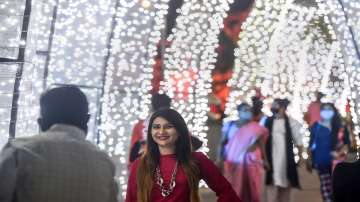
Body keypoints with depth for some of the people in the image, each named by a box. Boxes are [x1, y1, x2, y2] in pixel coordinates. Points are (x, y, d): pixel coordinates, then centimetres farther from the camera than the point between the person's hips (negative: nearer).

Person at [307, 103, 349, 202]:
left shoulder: (340, 127, 2)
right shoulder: (316, 126, 3)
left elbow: (347, 143, 3)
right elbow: (311, 145, 7)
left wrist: (340, 153, -13)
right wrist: (310, 160, 6)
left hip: (336, 161, 0)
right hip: (321, 161, 0)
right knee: (325, 186, 1)